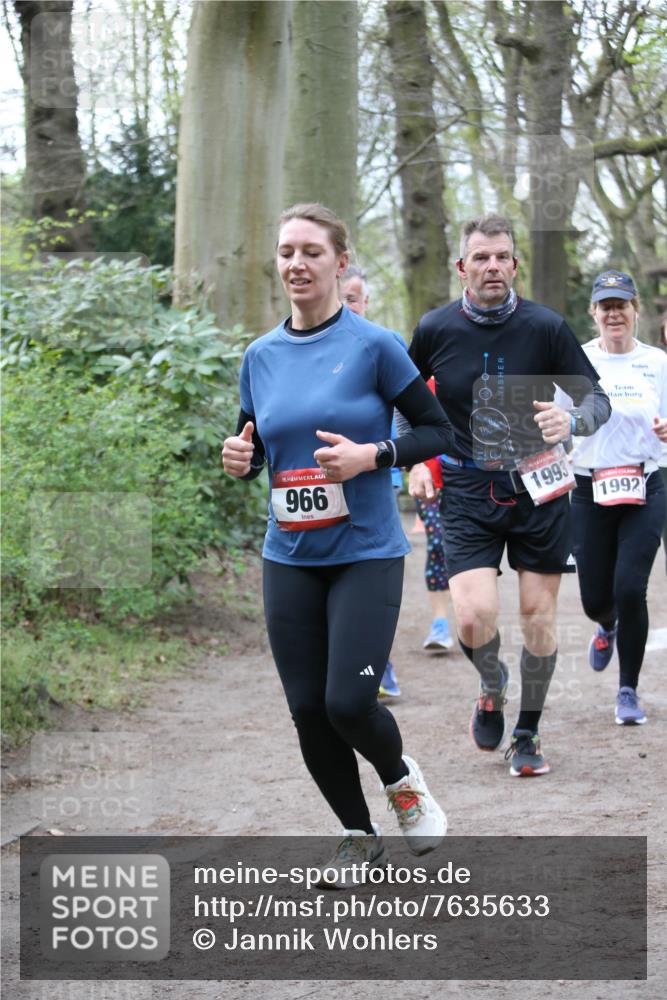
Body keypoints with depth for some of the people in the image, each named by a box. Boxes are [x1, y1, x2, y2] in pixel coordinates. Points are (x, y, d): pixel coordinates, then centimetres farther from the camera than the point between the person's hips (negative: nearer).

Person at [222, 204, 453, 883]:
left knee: (349, 702, -14)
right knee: (307, 708, 4)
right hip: (290, 558, 4)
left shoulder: (373, 345, -7)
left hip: (366, 553, -4)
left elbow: (436, 430, -3)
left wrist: (371, 455, -19)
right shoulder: (260, 356, 6)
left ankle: (401, 778, 20)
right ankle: (359, 835, 24)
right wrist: (238, 459, -7)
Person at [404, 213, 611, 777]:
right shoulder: (435, 329, -3)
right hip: (468, 491, 0)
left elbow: (597, 400, -1)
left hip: (538, 486, 0)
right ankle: (492, 687, 20)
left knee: (538, 614, 4)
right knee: (473, 617, -14)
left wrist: (571, 420, -23)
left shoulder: (546, 327, -7)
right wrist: (416, 461, 5)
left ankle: (528, 733, 23)